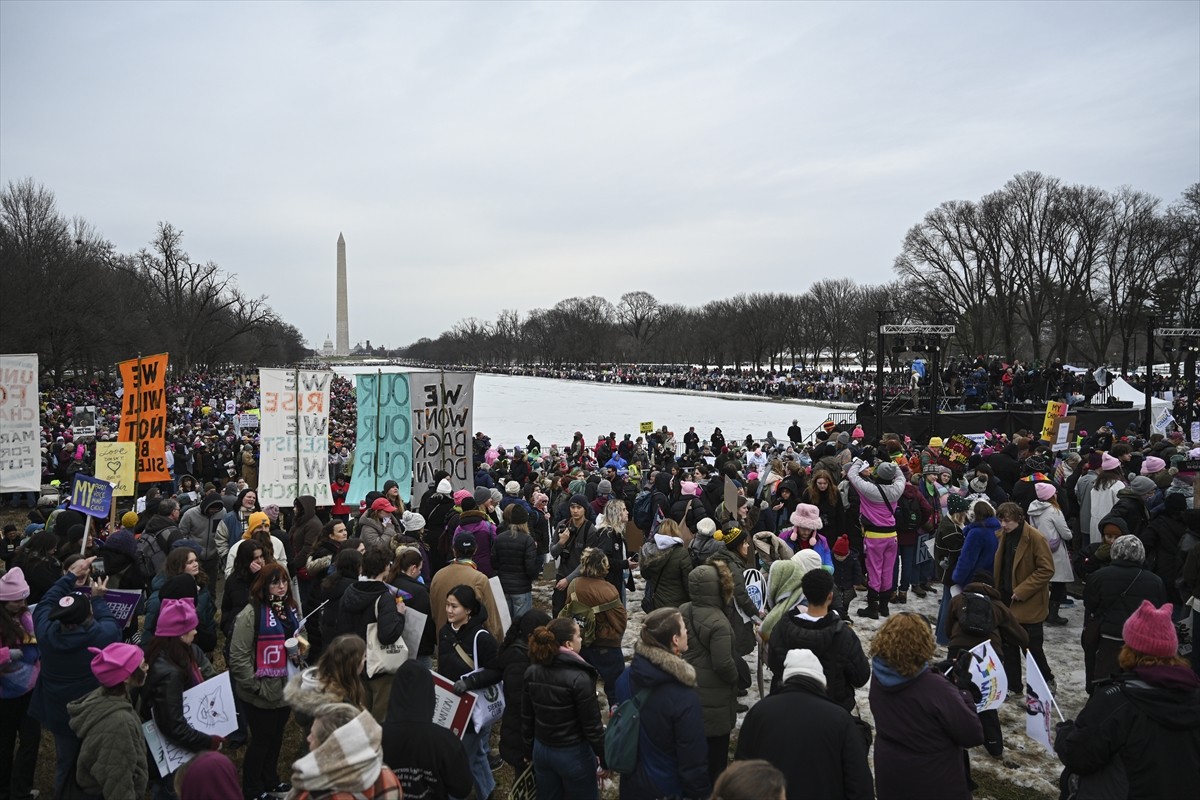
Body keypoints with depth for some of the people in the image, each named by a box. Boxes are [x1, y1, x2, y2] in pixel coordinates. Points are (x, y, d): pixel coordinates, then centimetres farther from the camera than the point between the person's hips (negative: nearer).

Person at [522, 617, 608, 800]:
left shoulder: (532, 672, -5)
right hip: (573, 754, -6)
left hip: (541, 750, 6)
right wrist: (605, 759, -6)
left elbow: (526, 718, 4)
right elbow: (592, 725, -17)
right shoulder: (579, 678, -23)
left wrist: (529, 751, 17)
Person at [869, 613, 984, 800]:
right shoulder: (936, 689, -32)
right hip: (935, 784, -5)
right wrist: (962, 691, -11)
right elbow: (973, 735, -21)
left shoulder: (879, 677, -12)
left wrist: (937, 672, 3)